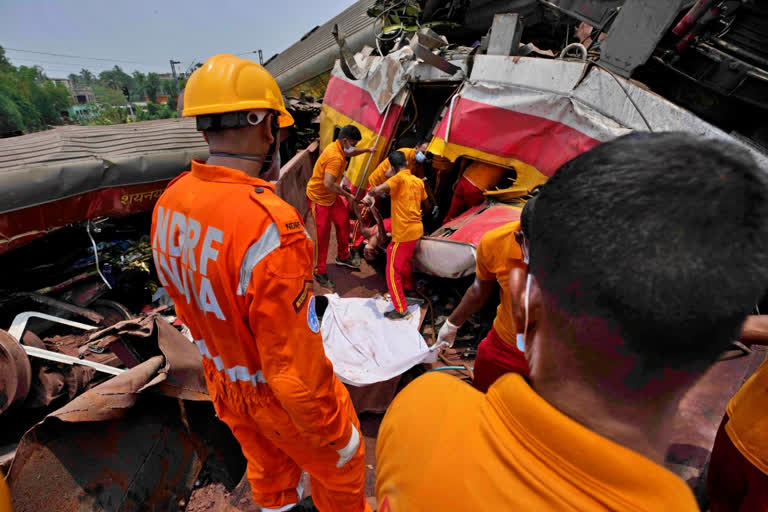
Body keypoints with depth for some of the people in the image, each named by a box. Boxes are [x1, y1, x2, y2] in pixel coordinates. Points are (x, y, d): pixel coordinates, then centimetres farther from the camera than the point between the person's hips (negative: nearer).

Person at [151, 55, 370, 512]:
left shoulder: (169, 202, -11)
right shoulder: (270, 224, -37)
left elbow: (188, 301, 3)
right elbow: (296, 365, -30)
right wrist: (338, 435, -13)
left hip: (225, 383, 7)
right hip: (285, 397, -6)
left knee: (268, 468, 34)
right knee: (339, 470, 25)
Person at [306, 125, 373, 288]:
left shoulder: (339, 148, 2)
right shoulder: (335, 157, -29)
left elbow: (350, 153, 29)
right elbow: (328, 184, -38)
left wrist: (367, 150, 25)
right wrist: (348, 195, -28)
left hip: (331, 196, 10)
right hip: (318, 197, -10)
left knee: (343, 223, 14)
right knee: (323, 235, -5)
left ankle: (343, 256, 34)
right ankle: (320, 272, 8)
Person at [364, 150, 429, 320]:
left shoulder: (399, 179, -14)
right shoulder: (418, 181, 8)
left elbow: (378, 190, -32)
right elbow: (426, 205, 20)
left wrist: (369, 196, -11)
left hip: (403, 233, -8)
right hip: (416, 229, 8)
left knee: (393, 271, 1)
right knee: (406, 260, 32)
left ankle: (401, 310, 6)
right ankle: (408, 287, 52)